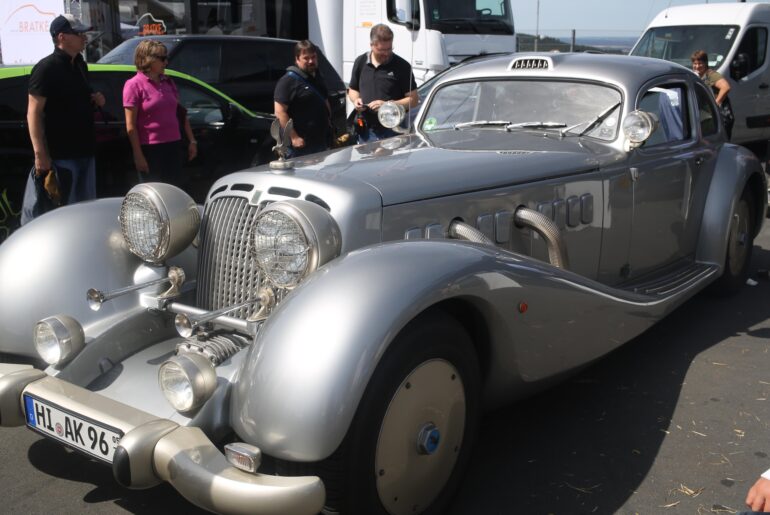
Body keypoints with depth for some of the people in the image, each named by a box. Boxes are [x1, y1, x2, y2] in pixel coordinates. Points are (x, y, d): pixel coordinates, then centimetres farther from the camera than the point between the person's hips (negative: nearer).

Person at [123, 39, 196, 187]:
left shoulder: (168, 82, 11)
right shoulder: (134, 85, -7)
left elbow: (181, 114, 18)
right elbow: (130, 125, -10)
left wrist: (192, 141, 13)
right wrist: (138, 155, -15)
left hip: (174, 146, 6)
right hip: (150, 149, -6)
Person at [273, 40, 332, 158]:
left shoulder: (318, 78, 16)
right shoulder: (289, 81, -11)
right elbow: (280, 112, -17)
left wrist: (329, 123, 16)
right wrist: (294, 137, -20)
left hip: (321, 142, 8)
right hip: (301, 144, -8)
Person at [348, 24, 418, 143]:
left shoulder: (402, 66, -5)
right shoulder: (360, 62, 8)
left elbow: (413, 100, -5)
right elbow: (353, 90, 22)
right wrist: (356, 100, -1)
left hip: (392, 132, -4)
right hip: (365, 131, 4)